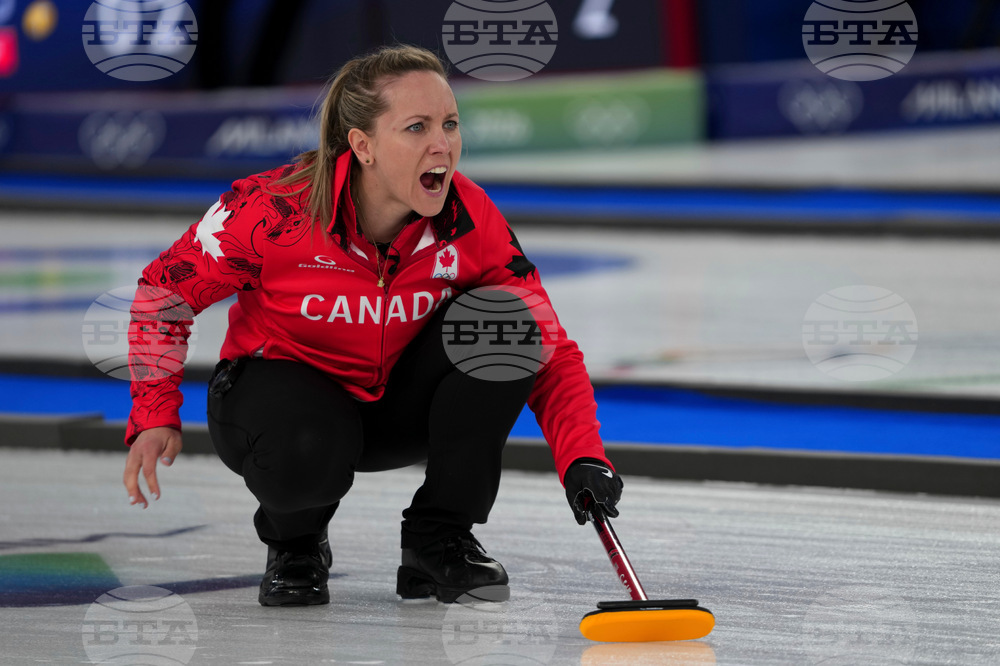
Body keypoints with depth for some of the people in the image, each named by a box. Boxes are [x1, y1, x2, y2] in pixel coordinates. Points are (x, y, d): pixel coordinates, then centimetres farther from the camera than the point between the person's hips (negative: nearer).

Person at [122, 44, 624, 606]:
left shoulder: (471, 219, -19)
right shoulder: (275, 207, -26)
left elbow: (549, 351, -15)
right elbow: (166, 289, -10)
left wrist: (583, 458, -31)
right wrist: (155, 416, -19)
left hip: (400, 401, 3)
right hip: (287, 383, -3)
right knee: (303, 456, -39)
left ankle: (440, 540, -10)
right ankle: (294, 541, 2)